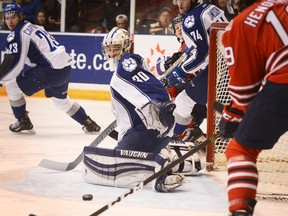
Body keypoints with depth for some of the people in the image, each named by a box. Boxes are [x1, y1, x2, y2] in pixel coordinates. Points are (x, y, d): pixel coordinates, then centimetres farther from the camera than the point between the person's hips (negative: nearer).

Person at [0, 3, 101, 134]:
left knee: (12, 86, 2)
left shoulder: (17, 34, -7)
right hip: (65, 68, 9)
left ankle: (23, 122, 10)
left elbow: (14, 63, -13)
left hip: (51, 70, -9)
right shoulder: (32, 27, 22)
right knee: (60, 99, 33)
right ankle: (89, 124, 35)